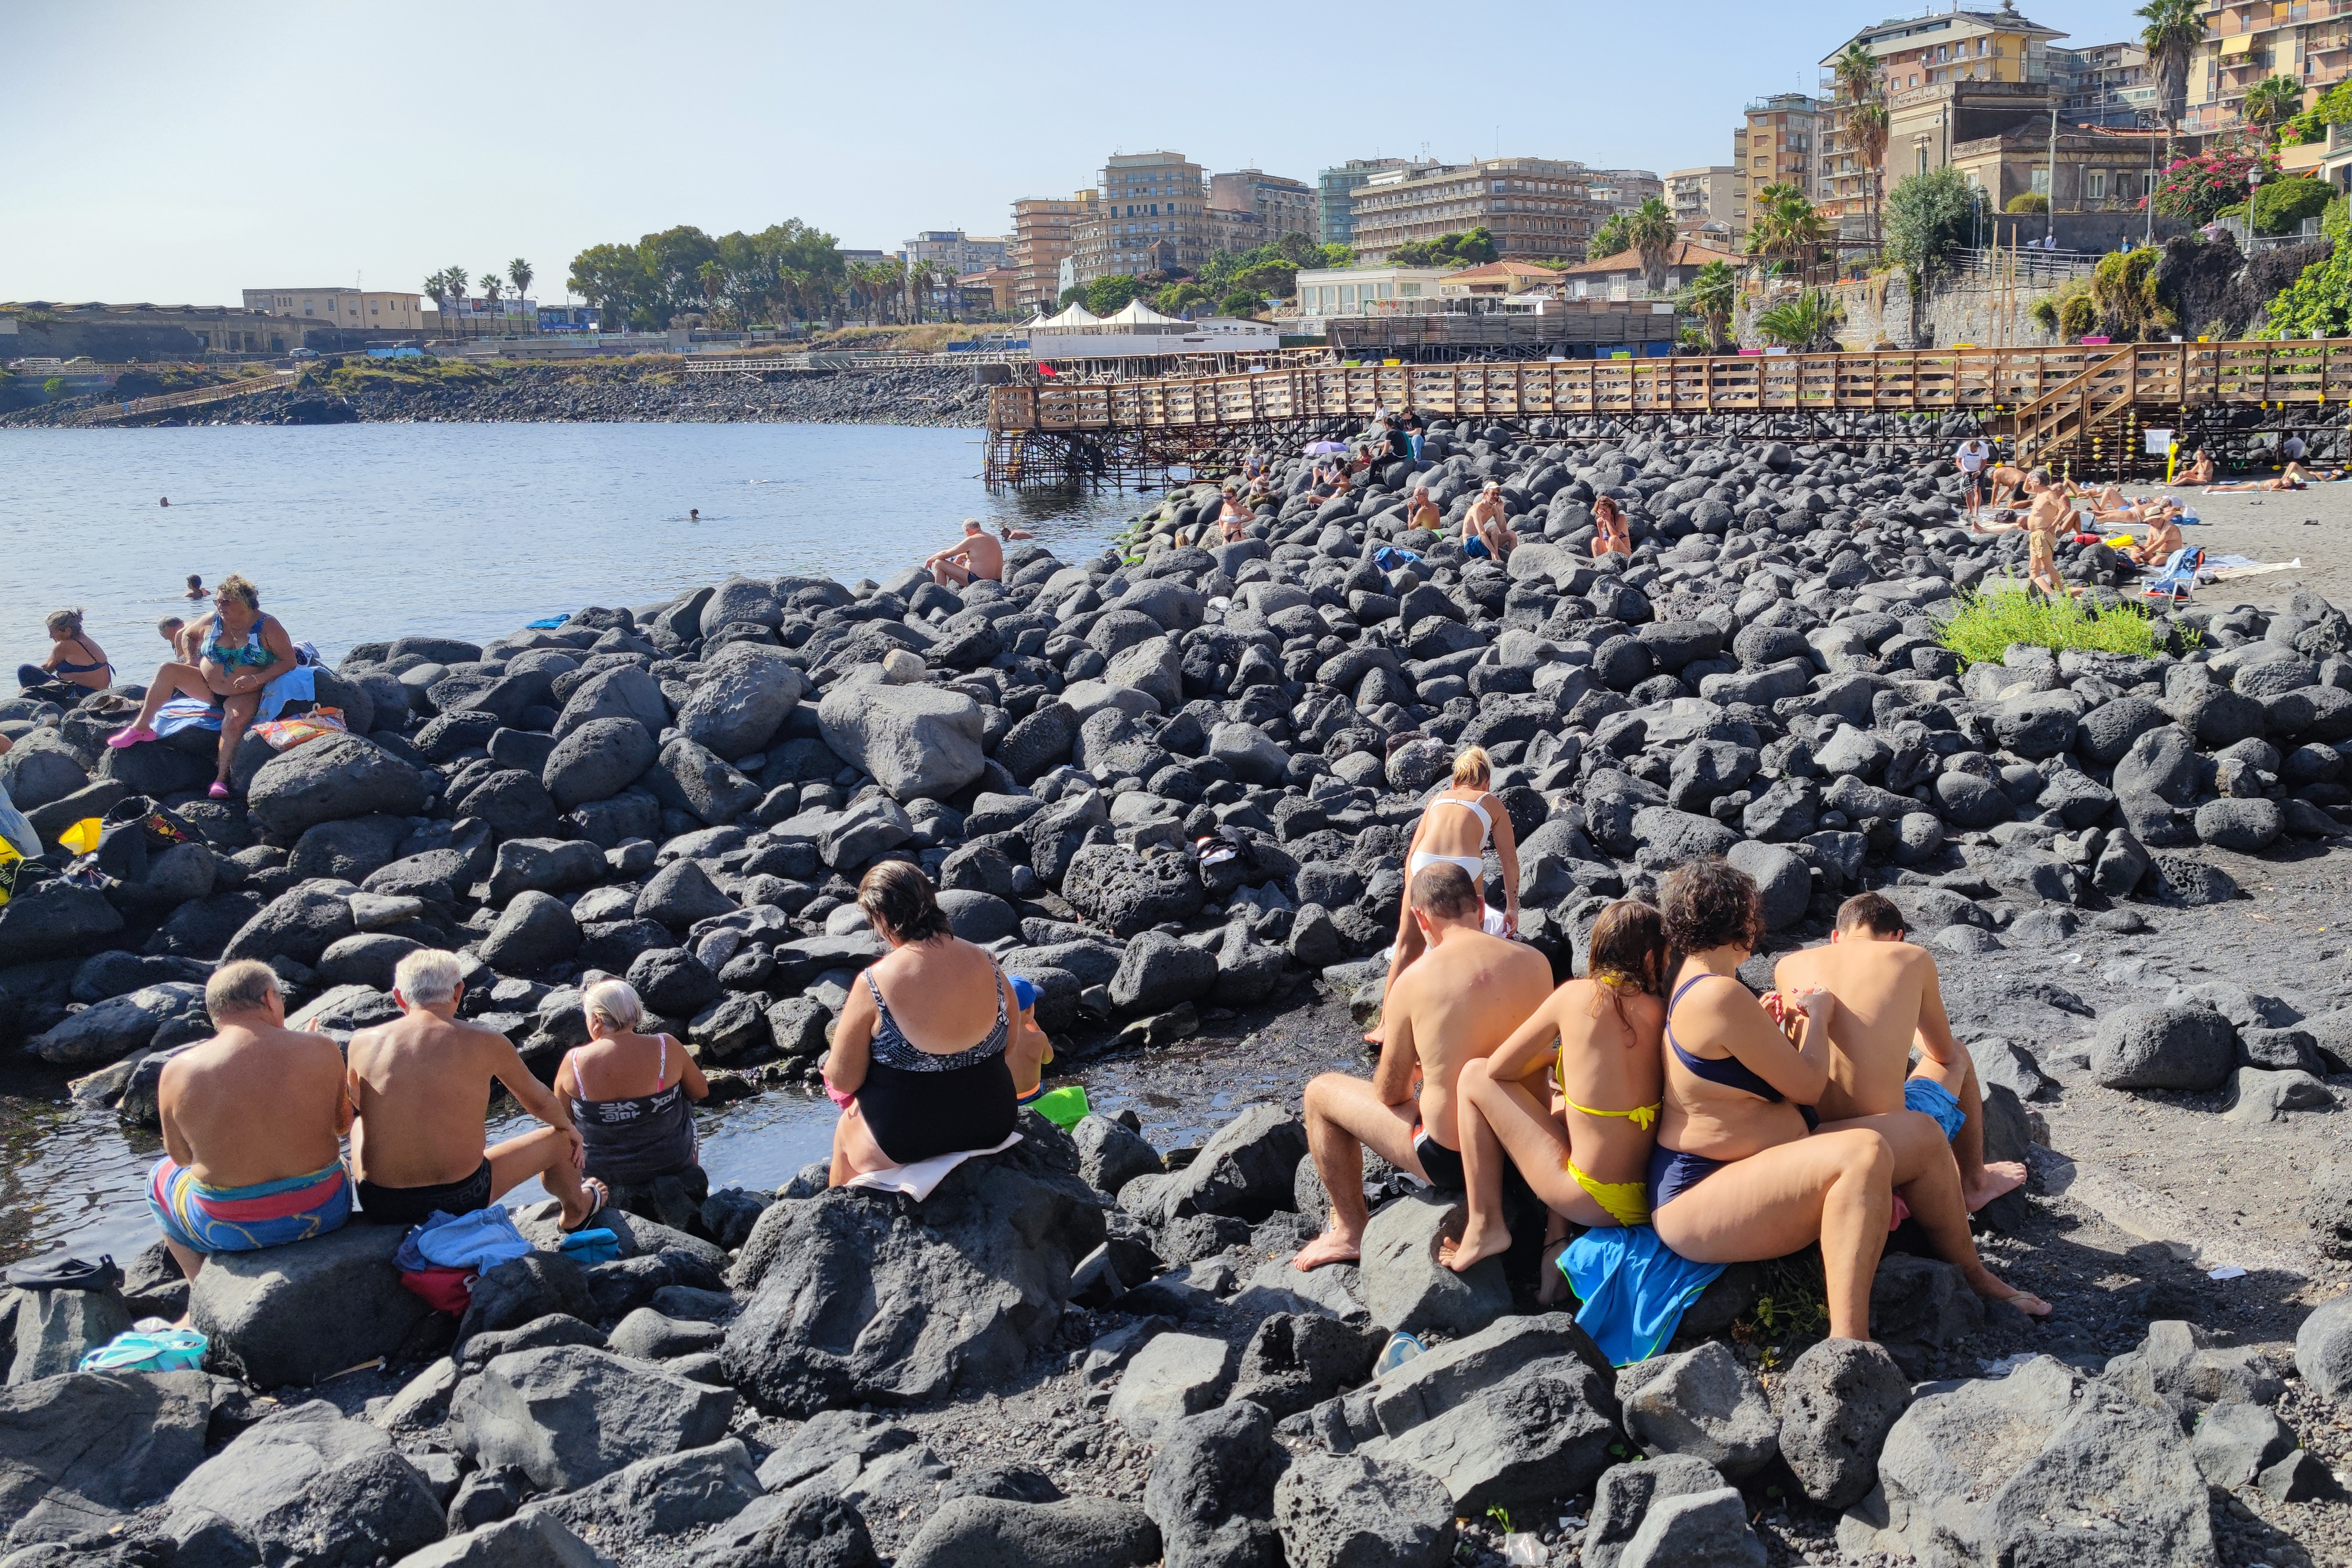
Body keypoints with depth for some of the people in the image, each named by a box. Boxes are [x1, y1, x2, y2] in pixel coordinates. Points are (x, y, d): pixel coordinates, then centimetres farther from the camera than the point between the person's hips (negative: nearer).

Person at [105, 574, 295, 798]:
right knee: (168, 670, -16)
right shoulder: (212, 621, 2)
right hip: (208, 686, 5)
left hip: (244, 694, -5)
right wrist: (193, 663, 8)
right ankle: (141, 727, -13)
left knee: (235, 721, -36)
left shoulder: (267, 626, -11)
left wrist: (257, 679, -25)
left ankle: (222, 779, -32)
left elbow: (289, 661, -15)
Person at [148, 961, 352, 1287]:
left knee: (161, 1178, 32)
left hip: (230, 1230, -1)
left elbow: (181, 1156, 1)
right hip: (321, 1213, 1)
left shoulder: (179, 1071, -14)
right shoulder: (321, 1050, -13)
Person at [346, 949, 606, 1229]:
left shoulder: (364, 1043, -3)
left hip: (379, 1206, 3)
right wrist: (569, 1128, 30)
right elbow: (538, 1101, 8)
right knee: (559, 1139, 22)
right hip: (460, 1200, -2)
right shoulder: (486, 1043, -9)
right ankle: (577, 1211, 53)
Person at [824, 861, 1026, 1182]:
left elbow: (842, 1081, -15)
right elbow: (1009, 1044, 5)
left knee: (846, 1128, 29)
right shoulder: (986, 963, -9)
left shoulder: (874, 983, -22)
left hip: (907, 1141, -5)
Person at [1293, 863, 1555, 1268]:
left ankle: (1351, 1232, 24)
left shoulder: (1415, 981, -15)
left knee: (1320, 1092, 16)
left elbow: (1389, 1094, -4)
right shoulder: (1536, 962, -4)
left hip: (1452, 1160, -5)